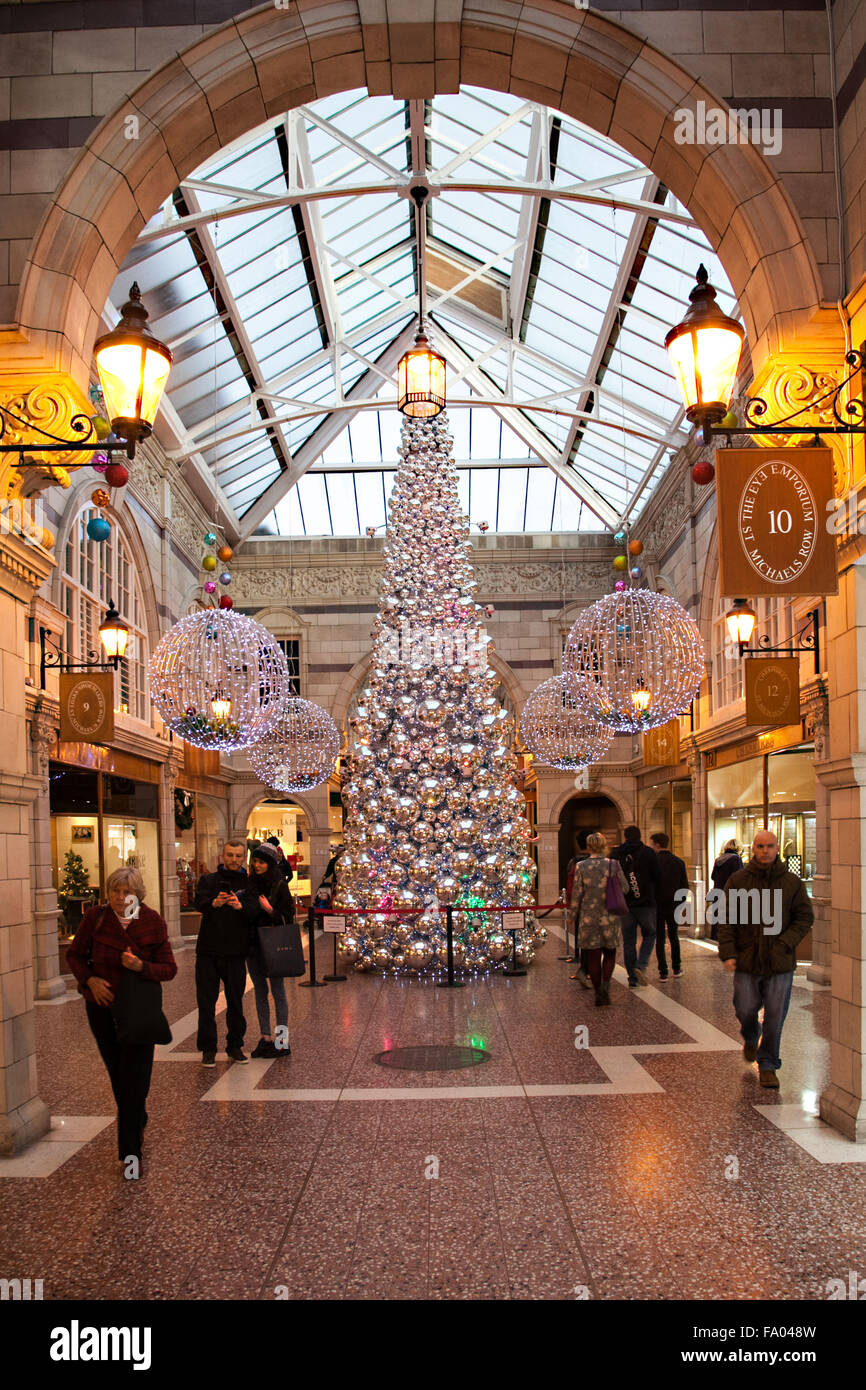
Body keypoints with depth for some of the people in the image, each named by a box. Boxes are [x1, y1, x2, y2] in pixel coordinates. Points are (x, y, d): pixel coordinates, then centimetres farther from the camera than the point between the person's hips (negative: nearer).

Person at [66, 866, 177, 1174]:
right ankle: (138, 1121, 42)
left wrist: (141, 966, -26)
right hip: (102, 1005, 2)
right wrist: (90, 979, -13)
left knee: (135, 1079, -6)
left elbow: (169, 969, -7)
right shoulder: (95, 917, -9)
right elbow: (74, 954, 5)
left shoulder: (152, 922, -11)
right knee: (117, 1074, 16)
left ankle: (131, 1152, 2)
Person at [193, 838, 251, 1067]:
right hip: (208, 952, 0)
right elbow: (200, 903, -12)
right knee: (206, 1001, 2)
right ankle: (208, 1049, 11)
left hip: (236, 952, 0)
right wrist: (215, 903, -35)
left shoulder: (249, 884, 6)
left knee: (235, 1001, 6)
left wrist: (240, 906, -30)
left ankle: (235, 1045, 19)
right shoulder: (209, 880, 7)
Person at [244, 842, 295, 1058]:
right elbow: (248, 913, 10)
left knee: (277, 990, 0)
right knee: (260, 990, 11)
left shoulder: (279, 885, -7)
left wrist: (270, 910, -23)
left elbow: (288, 915, -8)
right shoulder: (250, 883, 7)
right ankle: (265, 1038, 19)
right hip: (252, 943, 5)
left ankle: (282, 1041, 4)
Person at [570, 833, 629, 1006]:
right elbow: (624, 888, 1)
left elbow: (577, 894, -3)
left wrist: (574, 915, 8)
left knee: (593, 955, 8)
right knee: (610, 952, 15)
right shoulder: (613, 864, -5)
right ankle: (606, 983, -5)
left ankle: (598, 992, 12)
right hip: (609, 916, 0)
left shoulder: (580, 866, -5)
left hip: (588, 916, 0)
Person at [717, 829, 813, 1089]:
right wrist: (728, 952, -9)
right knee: (745, 1010, 4)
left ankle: (768, 1065, 20)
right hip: (746, 960, 0)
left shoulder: (792, 882, 1)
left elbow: (805, 917, 4)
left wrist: (786, 943, -10)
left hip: (780, 962, 0)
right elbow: (726, 919, 0)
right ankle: (751, 1038, 39)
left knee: (775, 1017, 3)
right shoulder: (738, 880, 0)